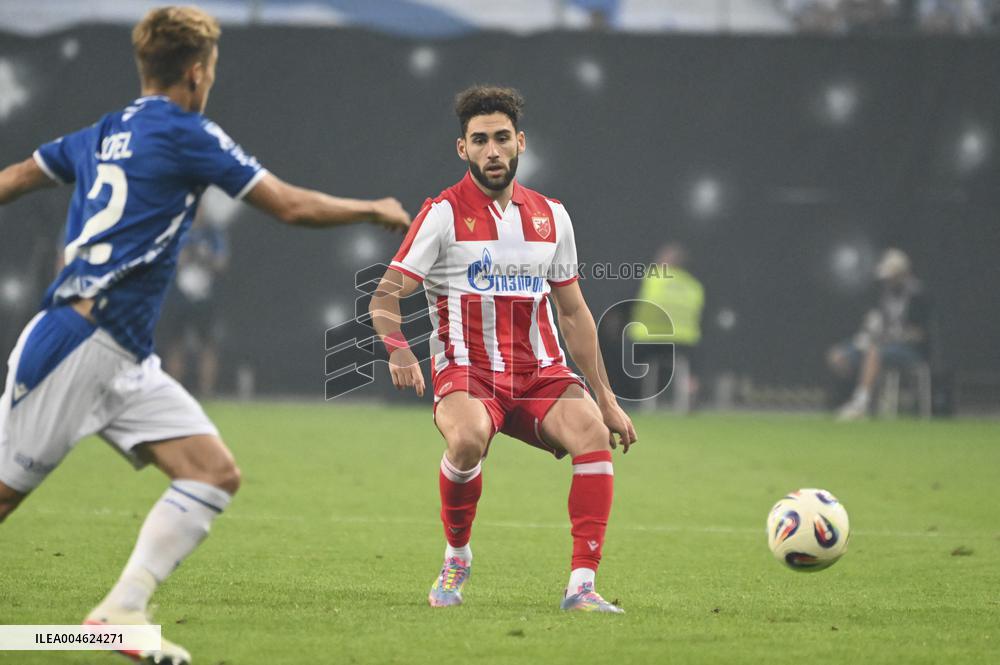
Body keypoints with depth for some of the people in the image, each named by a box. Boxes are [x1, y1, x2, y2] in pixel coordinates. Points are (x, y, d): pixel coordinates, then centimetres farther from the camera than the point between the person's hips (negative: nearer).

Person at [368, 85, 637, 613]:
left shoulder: (550, 216, 13)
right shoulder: (443, 214, 0)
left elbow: (573, 313, 19)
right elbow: (385, 296, -3)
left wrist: (606, 398, 16)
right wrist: (398, 350, -25)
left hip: (540, 372, 4)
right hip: (466, 373, -4)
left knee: (593, 433, -26)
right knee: (467, 440, -36)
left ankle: (581, 585, -22)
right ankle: (456, 556, -6)